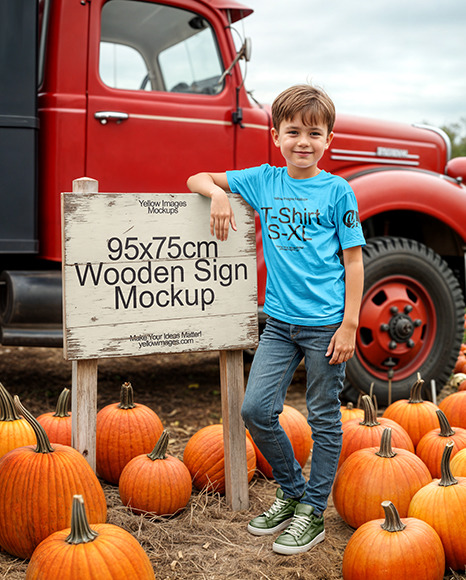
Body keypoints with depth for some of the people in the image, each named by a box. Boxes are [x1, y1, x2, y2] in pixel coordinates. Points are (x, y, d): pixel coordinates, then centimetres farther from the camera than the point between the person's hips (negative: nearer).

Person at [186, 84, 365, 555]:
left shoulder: (337, 191, -3)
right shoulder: (263, 181, 6)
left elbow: (353, 261, -3)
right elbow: (197, 180, 15)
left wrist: (350, 325, -9)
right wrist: (218, 193, -8)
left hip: (325, 324, -4)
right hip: (280, 321, 4)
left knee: (323, 419, 6)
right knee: (255, 409, 2)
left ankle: (313, 512, 19)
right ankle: (292, 491, 23)